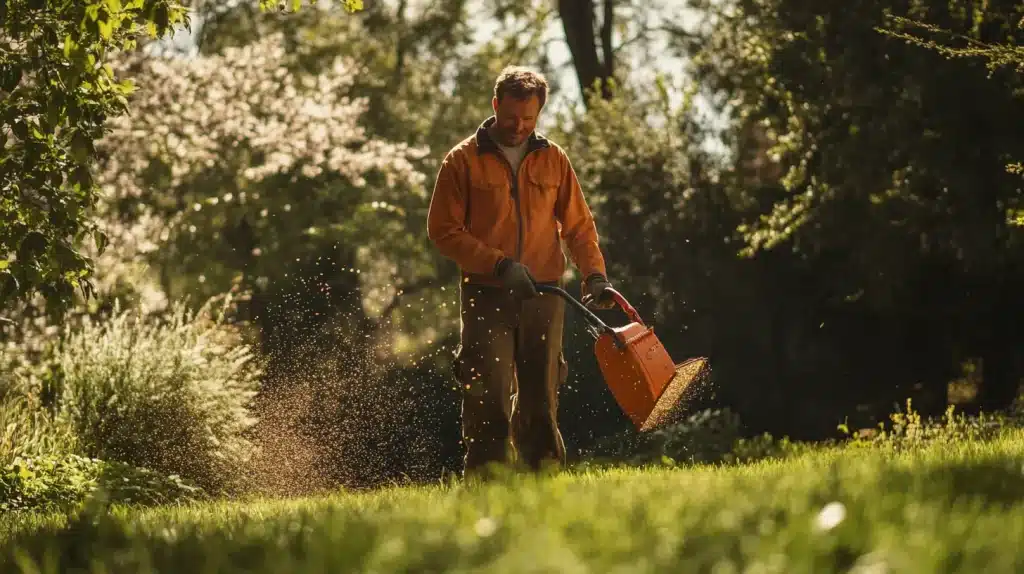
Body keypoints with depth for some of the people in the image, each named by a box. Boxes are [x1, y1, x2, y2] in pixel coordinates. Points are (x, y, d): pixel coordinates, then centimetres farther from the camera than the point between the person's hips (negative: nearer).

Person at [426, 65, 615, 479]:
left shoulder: (553, 159, 10)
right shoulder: (462, 160, 0)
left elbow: (578, 225, 13)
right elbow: (443, 231, -3)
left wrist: (594, 274, -4)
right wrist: (499, 264, -12)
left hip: (543, 298, 3)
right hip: (486, 299, -3)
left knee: (540, 398, 4)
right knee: (488, 398, -8)